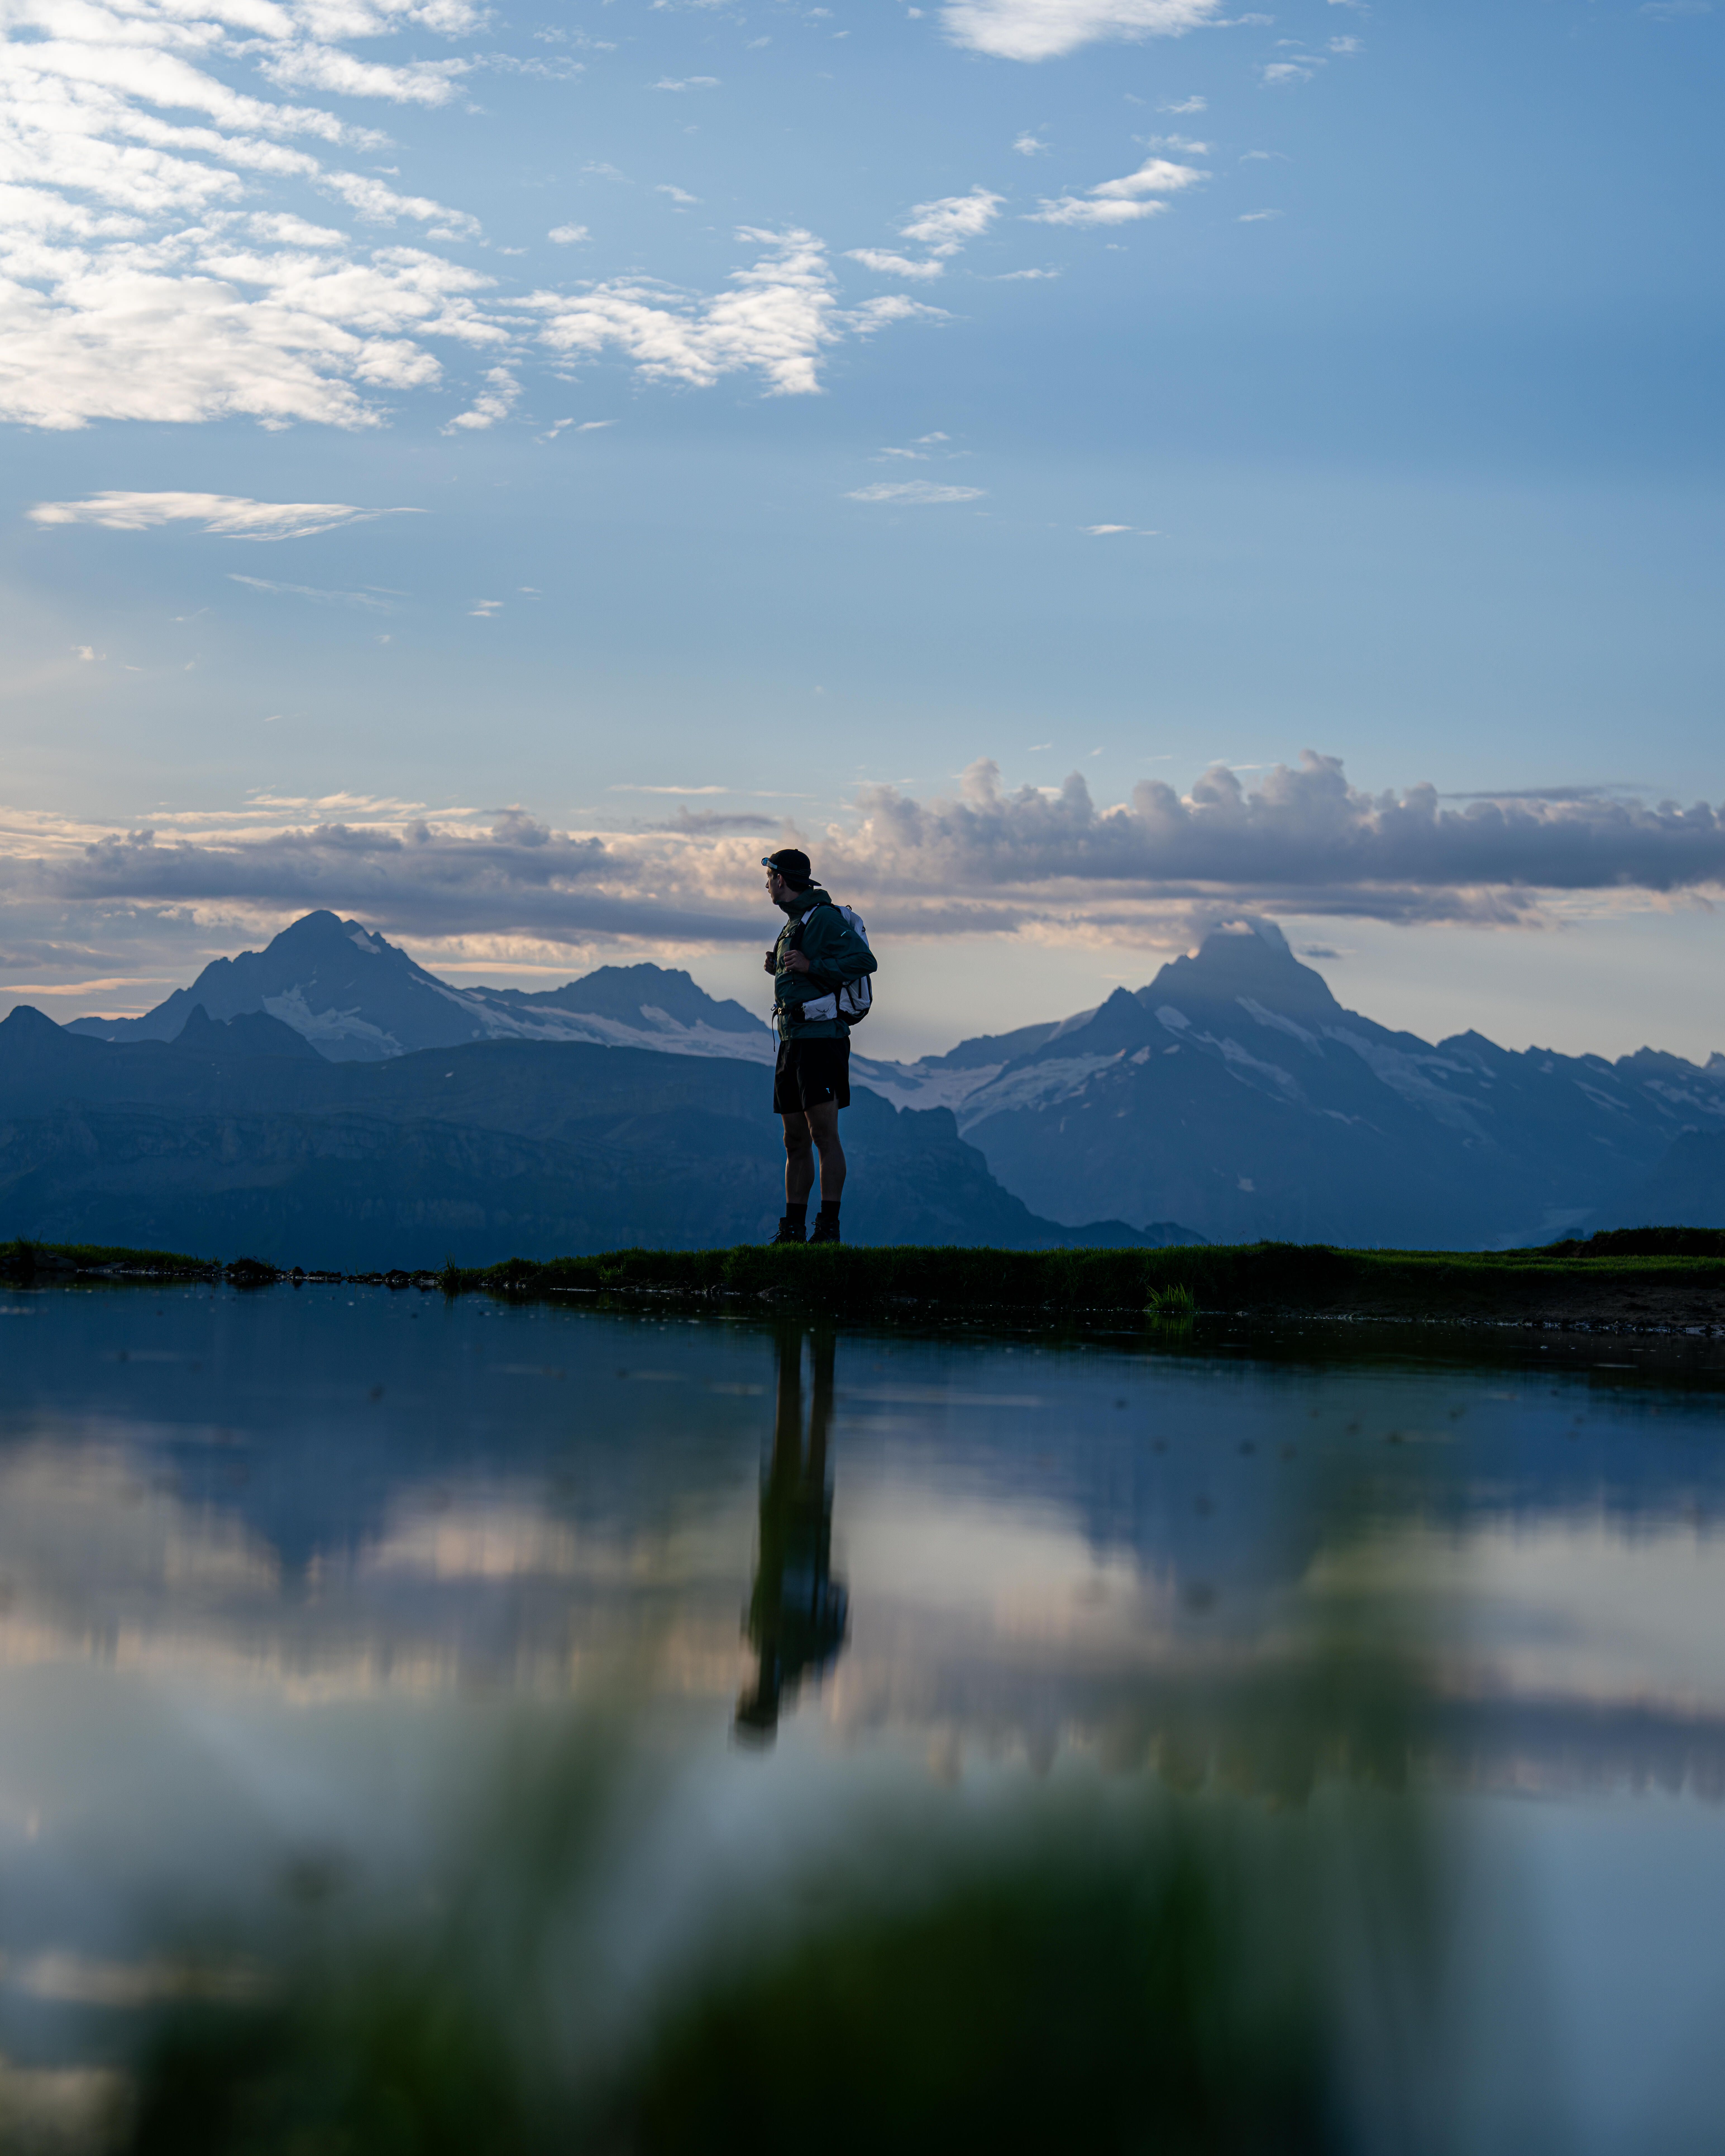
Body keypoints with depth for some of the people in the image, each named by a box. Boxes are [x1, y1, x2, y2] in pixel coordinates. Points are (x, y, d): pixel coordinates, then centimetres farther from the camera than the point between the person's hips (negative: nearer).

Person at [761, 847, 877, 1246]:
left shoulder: (825, 918, -10)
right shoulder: (794, 924, 20)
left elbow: (863, 961, -20)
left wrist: (811, 966, -22)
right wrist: (779, 969, 13)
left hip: (820, 1038, -10)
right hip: (792, 1041, 10)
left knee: (824, 1135, -11)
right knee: (796, 1141, 10)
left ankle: (829, 1227, -12)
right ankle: (793, 1230, 13)